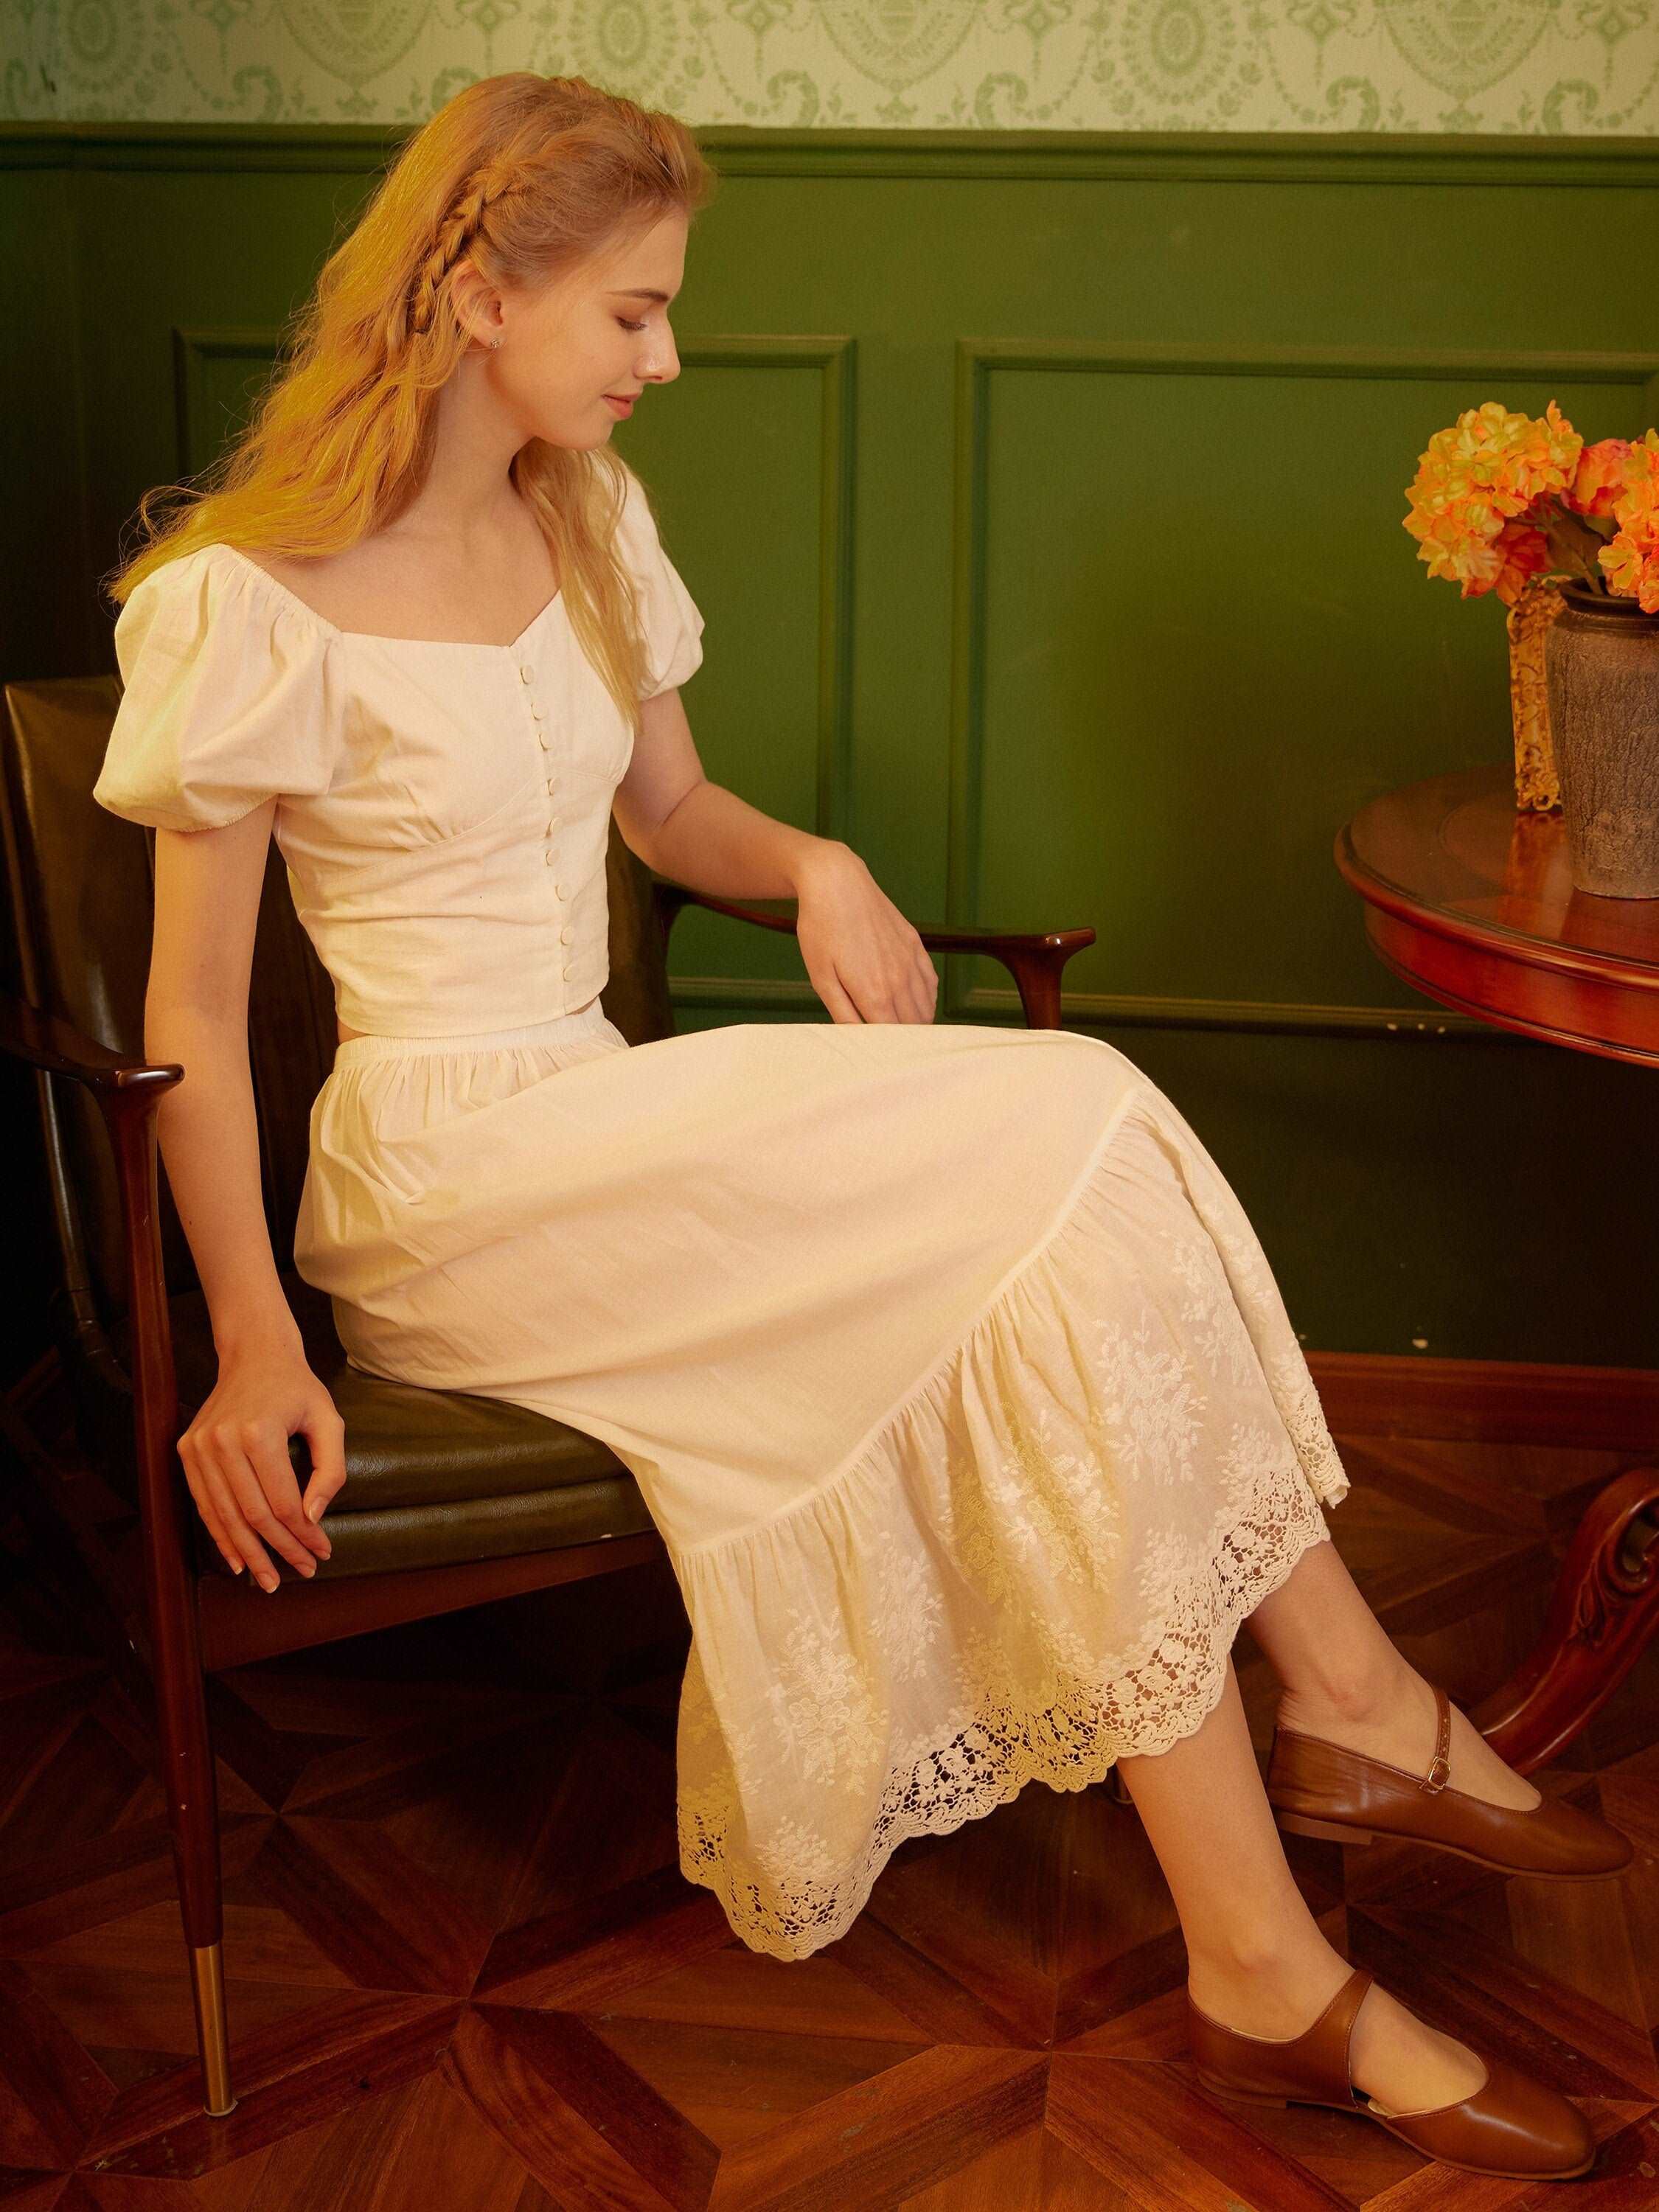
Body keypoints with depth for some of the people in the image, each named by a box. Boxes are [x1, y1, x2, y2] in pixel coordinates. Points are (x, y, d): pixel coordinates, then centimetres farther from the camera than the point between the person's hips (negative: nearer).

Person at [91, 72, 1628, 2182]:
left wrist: (815, 868, 0)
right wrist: (253, 1343, -16)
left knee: (1052, 1256, -19)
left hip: (609, 1134, 7)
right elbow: (191, 1015, -8)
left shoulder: (585, 520, 12)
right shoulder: (246, 605, -10)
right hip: (450, 1185, -7)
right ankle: (1353, 1696, -11)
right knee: (1051, 1158, -22)